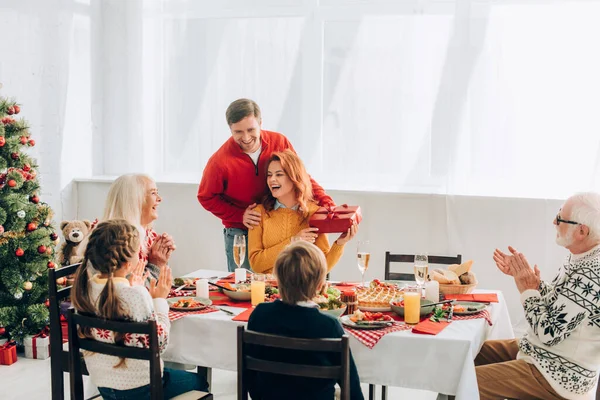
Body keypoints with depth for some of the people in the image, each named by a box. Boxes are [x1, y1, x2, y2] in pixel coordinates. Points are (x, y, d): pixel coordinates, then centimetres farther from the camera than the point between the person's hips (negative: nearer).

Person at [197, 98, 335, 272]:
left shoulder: (279, 142, -9)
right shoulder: (220, 161, -16)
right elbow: (206, 198, -3)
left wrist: (327, 204, -13)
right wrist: (240, 216, -14)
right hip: (240, 235, -2)